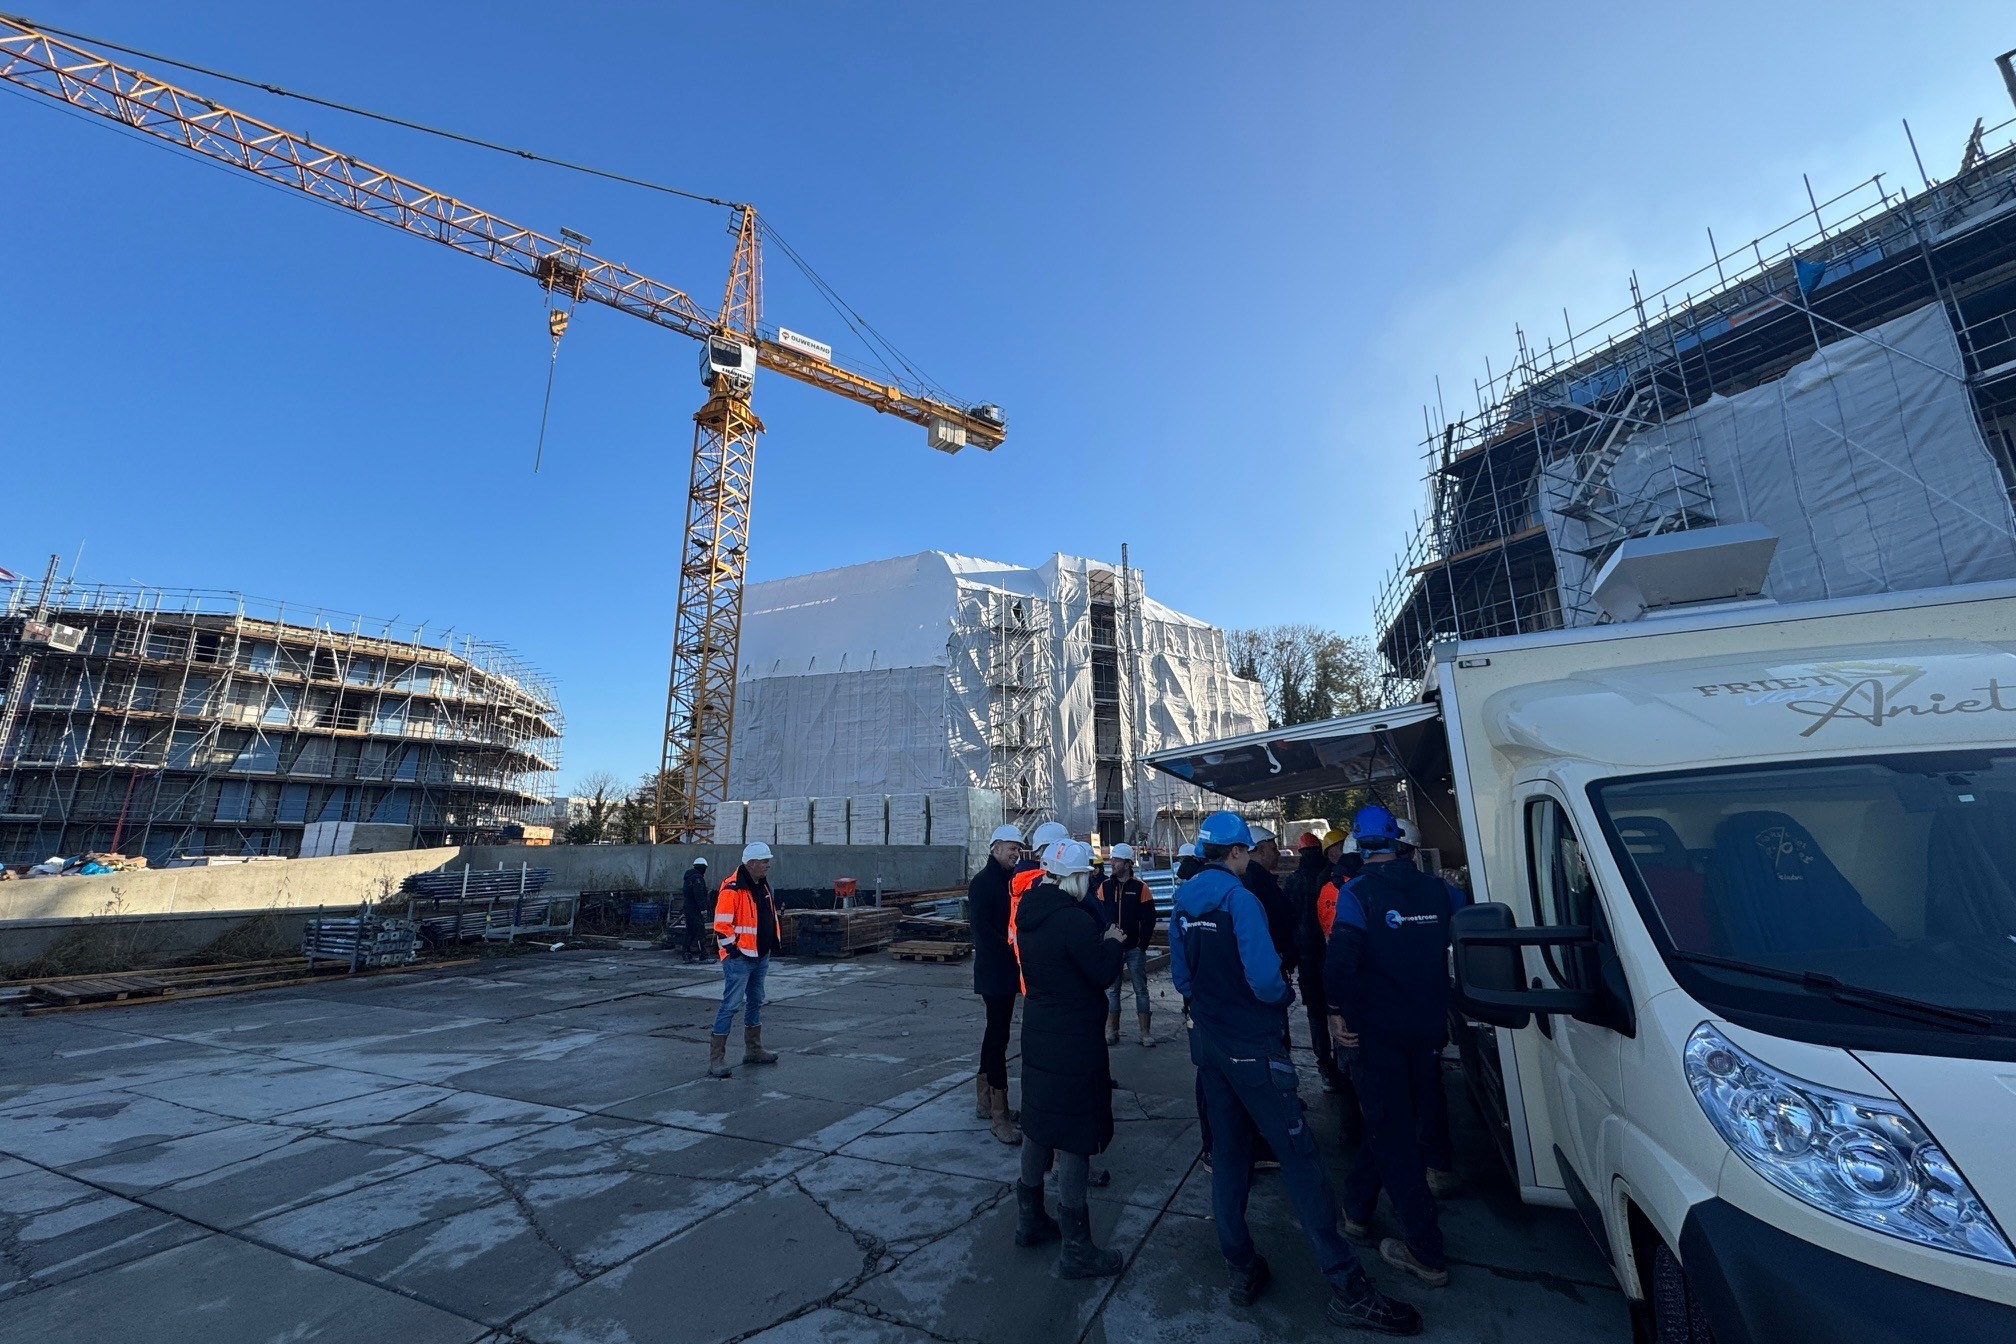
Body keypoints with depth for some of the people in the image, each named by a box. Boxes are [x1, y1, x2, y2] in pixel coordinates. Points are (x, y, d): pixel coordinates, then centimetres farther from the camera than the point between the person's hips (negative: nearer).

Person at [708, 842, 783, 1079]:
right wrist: (733, 950, -17)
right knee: (731, 1006, -5)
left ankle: (753, 1050, 31)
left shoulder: (762, 886, 9)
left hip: (760, 957, 9)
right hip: (739, 959, -9)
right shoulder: (731, 889, -19)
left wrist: (771, 944, 17)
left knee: (755, 1002, 18)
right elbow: (721, 925, -20)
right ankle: (716, 1058, 4)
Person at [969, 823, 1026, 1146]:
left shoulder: (1010, 881, 12)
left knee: (995, 1032, 16)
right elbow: (980, 926, -19)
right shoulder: (982, 882, -12)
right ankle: (999, 1115, 3)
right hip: (994, 970, -9)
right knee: (999, 1036, -5)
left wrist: (1015, 955, -1)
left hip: (1008, 970, 9)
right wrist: (1010, 951, -19)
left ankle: (983, 1101, 29)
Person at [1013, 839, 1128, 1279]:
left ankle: (1030, 1219, 37)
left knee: (1039, 1126, 21)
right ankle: (1076, 1250, 15)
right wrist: (1112, 942, 0)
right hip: (1073, 1042, -9)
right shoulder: (1073, 919, -24)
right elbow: (1104, 972, -19)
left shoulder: (1029, 915, 4)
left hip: (1039, 1033, 9)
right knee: (1074, 1137, 3)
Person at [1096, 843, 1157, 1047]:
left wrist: (1143, 944, -9)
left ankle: (1146, 1033, 14)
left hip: (1135, 948, -2)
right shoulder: (1105, 886, 1)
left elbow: (1149, 919, -4)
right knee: (1112, 990, 10)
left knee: (1141, 989, 6)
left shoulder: (1140, 887, -5)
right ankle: (1112, 1031, 21)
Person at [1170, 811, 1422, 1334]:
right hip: (1252, 1046, -7)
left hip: (1208, 1044, 7)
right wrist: (1286, 996, -4)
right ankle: (1347, 1286, 9)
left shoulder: (1183, 904, 3)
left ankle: (1243, 1269, 27)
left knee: (1229, 1153, 16)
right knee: (1299, 1157, 2)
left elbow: (1181, 975, 7)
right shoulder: (1238, 898, -20)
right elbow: (1265, 980, -24)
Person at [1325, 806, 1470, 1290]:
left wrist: (1337, 1010, -9)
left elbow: (1340, 960, -24)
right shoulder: (1437, 889, -2)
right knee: (1392, 1122, 21)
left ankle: (1427, 1253, 12)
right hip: (1427, 1030, 5)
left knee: (1393, 1135, 7)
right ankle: (1358, 1205, 37)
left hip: (1377, 1032, -5)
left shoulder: (1357, 893, -17)